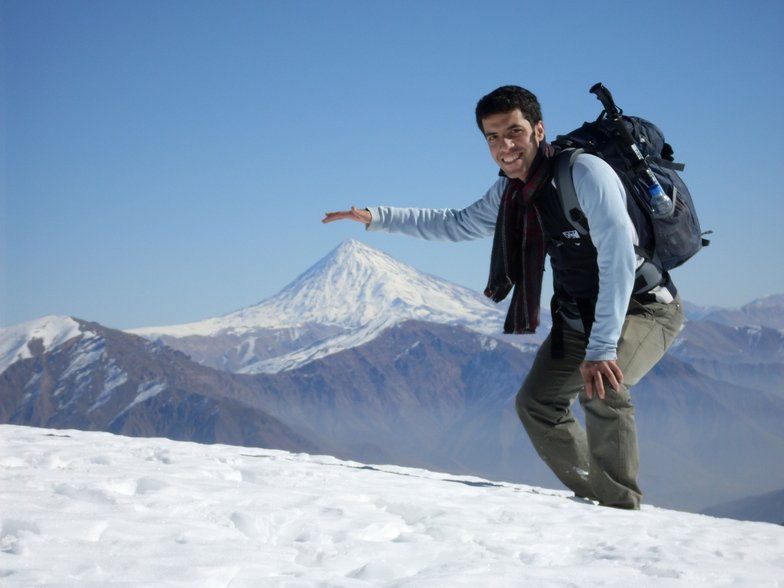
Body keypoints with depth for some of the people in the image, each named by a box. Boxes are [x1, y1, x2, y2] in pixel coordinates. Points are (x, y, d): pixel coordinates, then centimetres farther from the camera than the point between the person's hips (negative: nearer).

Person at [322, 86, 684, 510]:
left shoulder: (585, 173, -27)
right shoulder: (509, 192, 0)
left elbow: (618, 256, -35)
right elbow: (458, 224, 17)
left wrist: (602, 348, -41)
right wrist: (377, 217, 8)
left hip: (643, 306, -9)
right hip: (580, 315, 9)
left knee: (602, 387, -33)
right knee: (536, 404, 6)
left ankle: (624, 510, -19)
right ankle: (595, 501, 19)